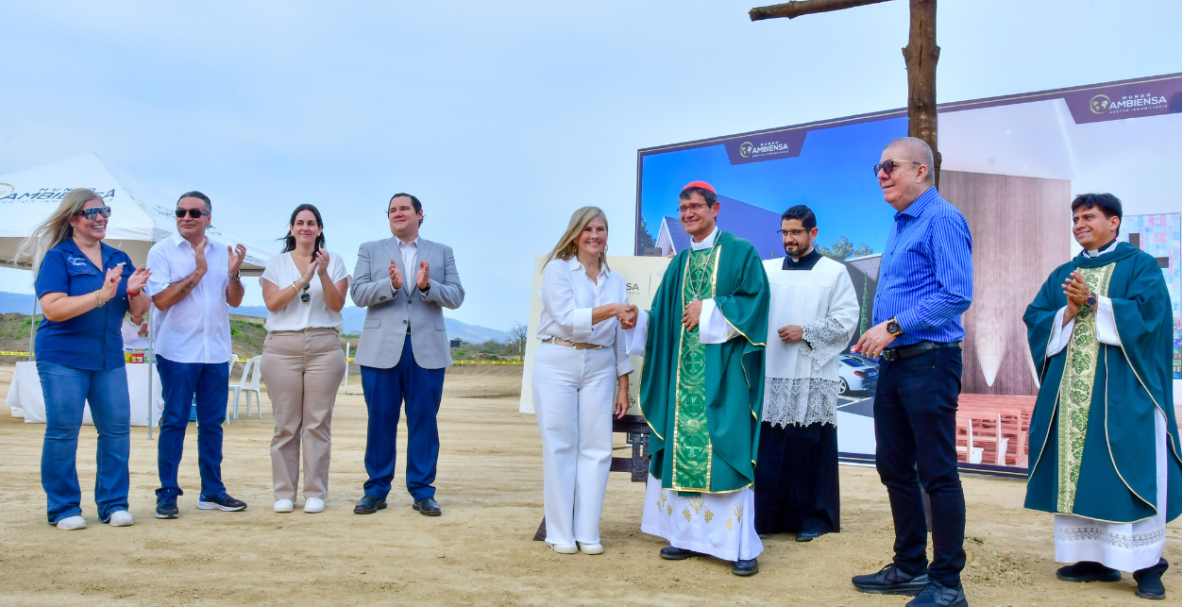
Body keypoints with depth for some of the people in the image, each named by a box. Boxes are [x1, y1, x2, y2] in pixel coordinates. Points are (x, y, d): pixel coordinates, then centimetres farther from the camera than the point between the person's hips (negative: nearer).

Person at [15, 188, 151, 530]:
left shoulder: (118, 258, 12)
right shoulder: (57, 257, -3)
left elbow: (139, 310, 11)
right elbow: (52, 309, -16)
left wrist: (133, 292, -11)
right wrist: (101, 295, -23)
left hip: (109, 358, 5)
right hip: (63, 357, -5)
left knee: (117, 429, 1)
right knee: (63, 431, -2)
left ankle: (113, 504, 11)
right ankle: (63, 508, 9)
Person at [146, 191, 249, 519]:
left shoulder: (221, 254, 11)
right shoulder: (162, 251, -1)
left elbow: (234, 300, 6)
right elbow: (161, 299, -11)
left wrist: (233, 273, -11)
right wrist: (198, 273, -14)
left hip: (216, 352, 4)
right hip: (177, 352, -4)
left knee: (212, 423, 9)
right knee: (174, 422, -1)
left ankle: (212, 491, 16)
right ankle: (167, 493, 6)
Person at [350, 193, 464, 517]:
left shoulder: (442, 252, 12)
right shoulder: (370, 250, 12)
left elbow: (456, 296, 3)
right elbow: (358, 293, -1)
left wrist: (428, 286, -16)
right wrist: (390, 284, -18)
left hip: (427, 350, 0)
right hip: (382, 349, 0)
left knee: (424, 422, 3)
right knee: (380, 421, 4)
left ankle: (422, 491, 12)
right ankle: (376, 490, 15)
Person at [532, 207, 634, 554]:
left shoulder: (616, 281, 13)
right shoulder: (557, 269, 1)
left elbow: (621, 339, 14)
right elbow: (567, 319, -12)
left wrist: (623, 388, 11)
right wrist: (610, 309, -23)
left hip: (599, 368, 4)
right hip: (557, 365, -3)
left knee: (596, 448, 0)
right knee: (560, 447, -1)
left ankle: (587, 533, 9)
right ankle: (560, 533, 8)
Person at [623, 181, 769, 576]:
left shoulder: (740, 253, 2)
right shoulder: (680, 263, 18)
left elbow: (756, 299, -9)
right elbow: (662, 317, 15)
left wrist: (709, 311, -12)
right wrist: (637, 319, -3)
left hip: (723, 372, -6)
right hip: (683, 372, 6)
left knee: (724, 450, -8)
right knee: (683, 448, 5)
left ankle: (741, 546, -3)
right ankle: (690, 534, 14)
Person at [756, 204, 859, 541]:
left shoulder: (835, 273, 5)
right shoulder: (766, 270, 12)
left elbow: (847, 320, -3)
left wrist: (806, 331, -11)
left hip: (813, 376, -2)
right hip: (771, 375, 2)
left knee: (811, 448, 2)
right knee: (769, 448, 3)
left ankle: (812, 518, 14)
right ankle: (768, 515, 13)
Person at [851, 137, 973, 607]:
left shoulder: (943, 220, -10)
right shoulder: (899, 225, 18)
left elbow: (955, 295, -20)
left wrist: (893, 327, -19)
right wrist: (878, 338, 12)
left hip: (929, 361, -9)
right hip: (892, 361, 10)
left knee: (938, 473, -2)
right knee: (894, 467, 14)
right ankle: (909, 568, 26)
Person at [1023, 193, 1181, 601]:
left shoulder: (1140, 265, 5)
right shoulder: (1061, 275, 17)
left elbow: (1147, 312, -11)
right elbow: (1035, 320, 8)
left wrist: (1092, 301, -13)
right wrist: (1069, 311, -9)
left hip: (1121, 390, -4)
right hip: (1071, 391, 5)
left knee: (1130, 472, -7)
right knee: (1076, 472, 3)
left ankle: (1146, 563, 0)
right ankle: (1094, 557, 10)